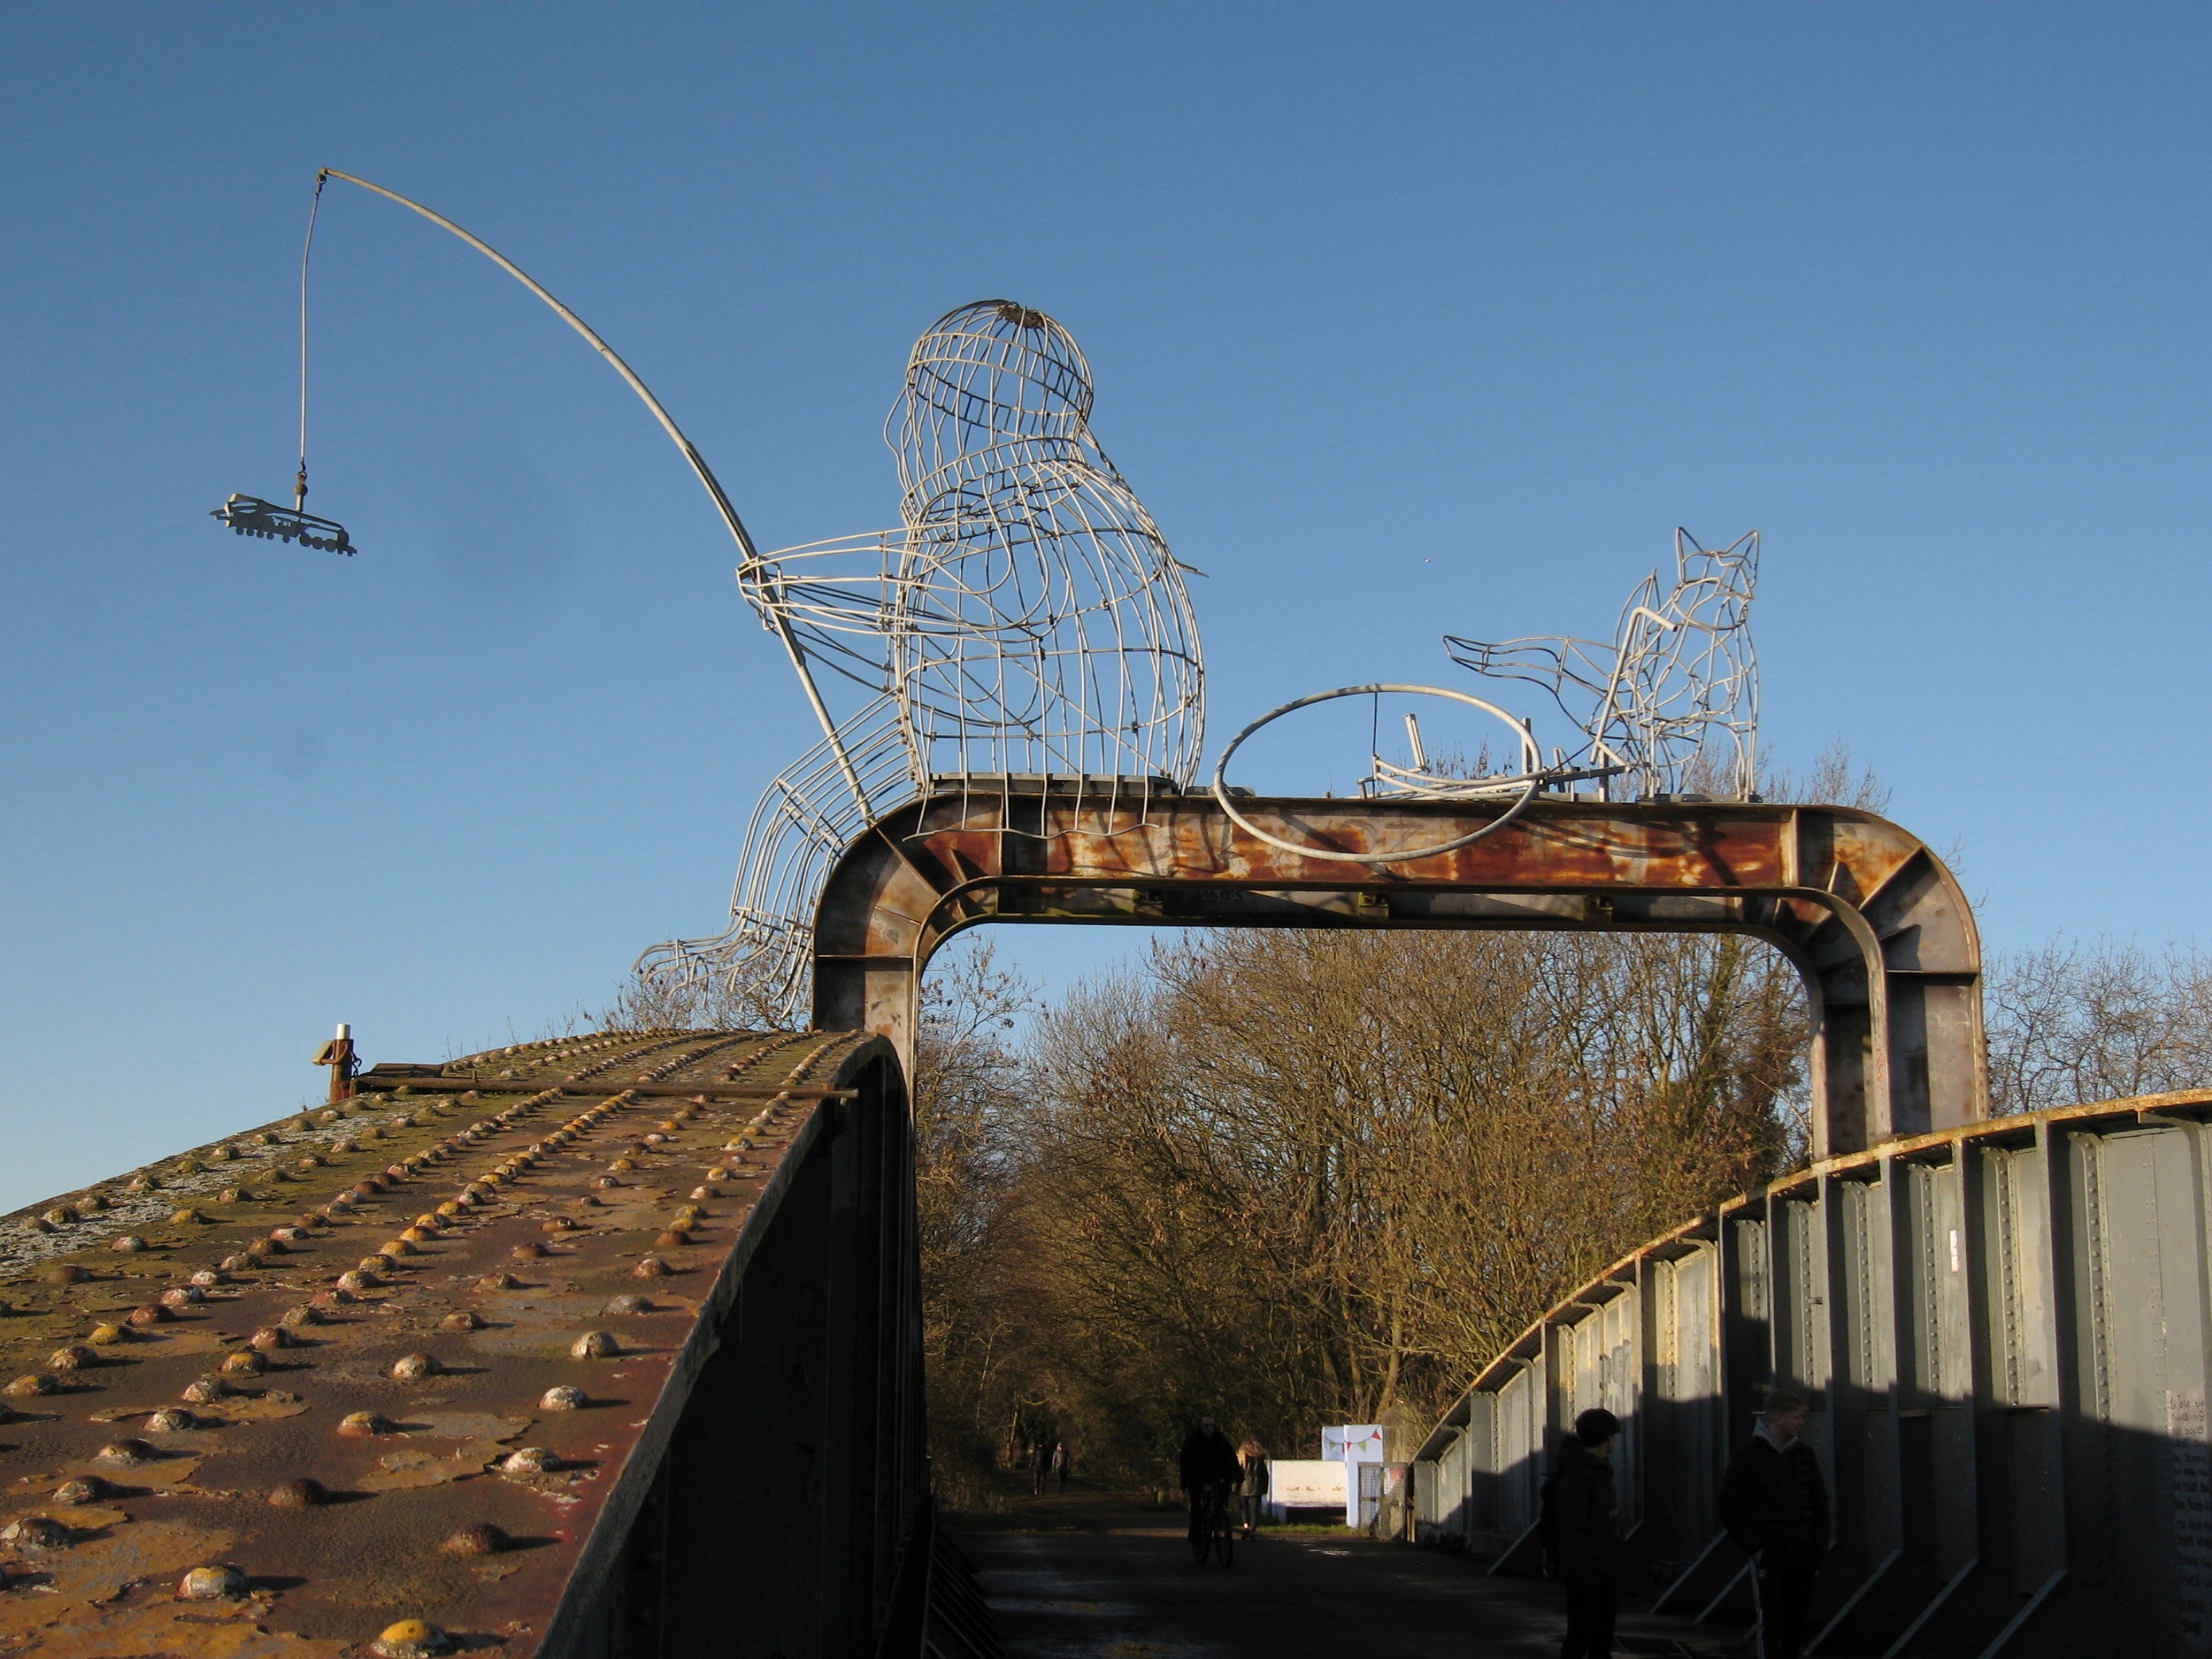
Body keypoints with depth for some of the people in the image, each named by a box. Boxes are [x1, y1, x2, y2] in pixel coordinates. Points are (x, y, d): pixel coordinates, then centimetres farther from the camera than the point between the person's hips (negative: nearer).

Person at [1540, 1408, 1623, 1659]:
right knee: (1580, 1636, -7)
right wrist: (1578, 1573, -23)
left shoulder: (1598, 1470, 15)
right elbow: (1570, 1530, -21)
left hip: (1606, 1570, 10)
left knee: (1603, 1638, 12)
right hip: (1587, 1572, -10)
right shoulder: (1575, 1475, -17)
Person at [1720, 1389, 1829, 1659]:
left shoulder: (1804, 1454, 9)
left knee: (1796, 1624, 6)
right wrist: (1753, 1548, -10)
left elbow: (1820, 1505, 14)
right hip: (1768, 1556, -4)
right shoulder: (1749, 1454, -4)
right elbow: (1730, 1509, -4)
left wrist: (1818, 1550, 5)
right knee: (1771, 1621, -8)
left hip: (1802, 1556, 4)